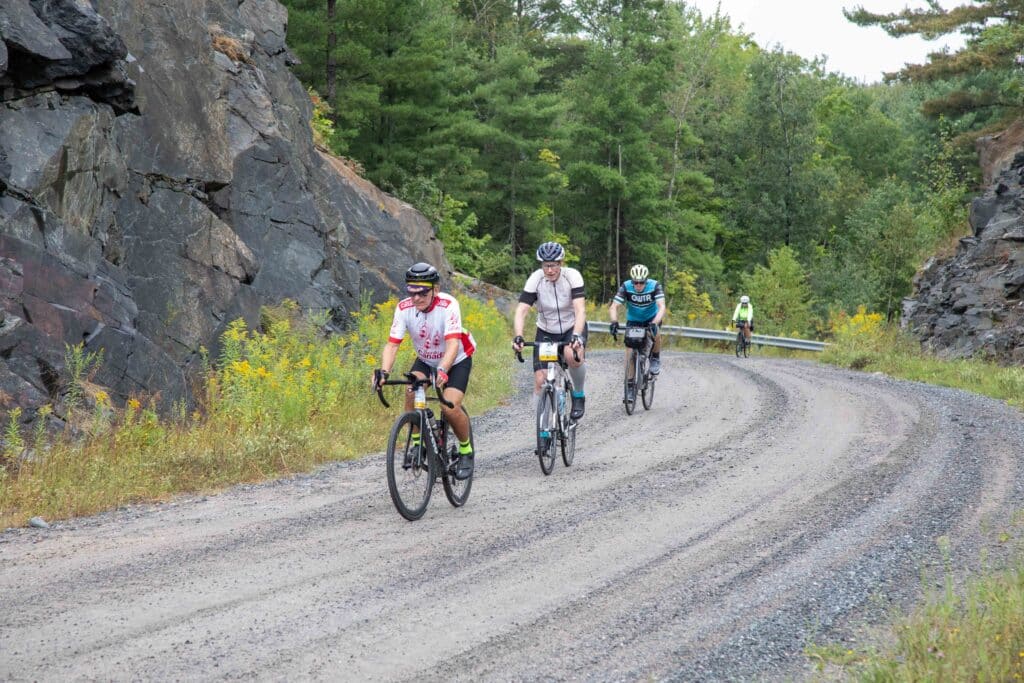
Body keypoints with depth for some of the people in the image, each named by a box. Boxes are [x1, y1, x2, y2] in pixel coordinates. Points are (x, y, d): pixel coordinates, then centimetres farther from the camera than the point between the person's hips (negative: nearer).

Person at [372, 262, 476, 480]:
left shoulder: (448, 305, -32)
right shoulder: (404, 308, -21)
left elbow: (452, 343, -42)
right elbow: (392, 344, -26)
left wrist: (442, 370, -59)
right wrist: (384, 372, -44)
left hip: (457, 360, -4)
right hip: (425, 359, 4)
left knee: (450, 408, -22)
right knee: (411, 392, -25)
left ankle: (466, 450, 5)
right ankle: (417, 443, -7)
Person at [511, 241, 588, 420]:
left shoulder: (572, 276, -21)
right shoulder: (535, 279, -19)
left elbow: (580, 309, -32)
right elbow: (521, 311, -25)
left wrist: (576, 336, -48)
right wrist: (518, 337, -42)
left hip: (572, 328, -2)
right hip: (546, 332, 2)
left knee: (573, 356, -34)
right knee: (540, 381, -11)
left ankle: (579, 395, -7)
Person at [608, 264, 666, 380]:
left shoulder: (654, 286, -28)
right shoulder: (626, 287, -26)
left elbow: (662, 307, -36)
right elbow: (613, 307, -30)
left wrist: (654, 323, -53)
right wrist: (614, 322, -49)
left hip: (651, 318, -1)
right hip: (633, 320, 1)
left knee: (655, 334, -30)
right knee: (630, 350, -10)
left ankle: (655, 359, -2)